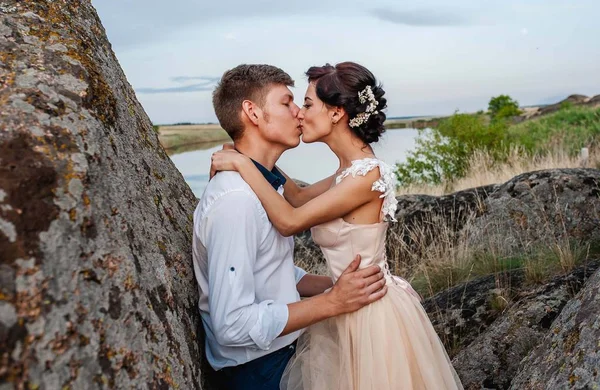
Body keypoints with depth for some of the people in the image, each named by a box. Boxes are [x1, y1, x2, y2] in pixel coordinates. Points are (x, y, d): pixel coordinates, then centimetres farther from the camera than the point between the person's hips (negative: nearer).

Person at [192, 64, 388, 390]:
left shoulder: (268, 184, 4)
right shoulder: (235, 199, -25)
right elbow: (233, 325, -27)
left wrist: (337, 284, -3)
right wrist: (332, 302, -24)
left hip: (283, 351, 8)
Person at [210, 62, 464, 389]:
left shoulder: (367, 174, -24)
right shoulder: (351, 169, 3)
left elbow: (289, 221, -24)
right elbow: (301, 198, 15)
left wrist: (243, 164, -17)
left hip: (371, 312, -8)